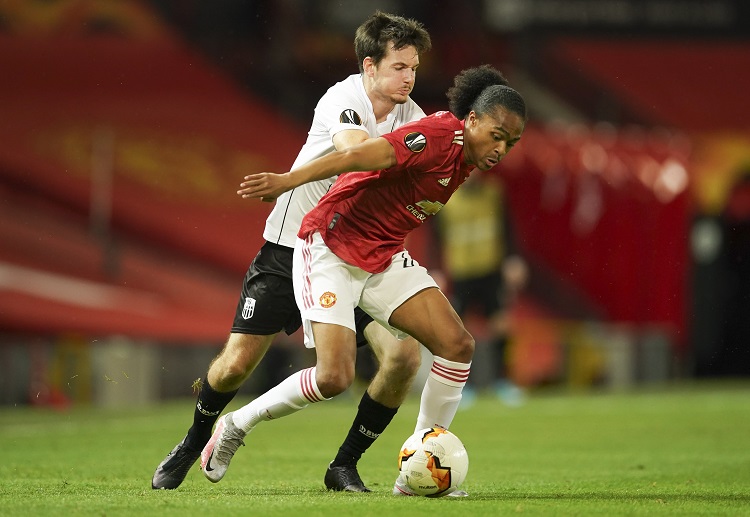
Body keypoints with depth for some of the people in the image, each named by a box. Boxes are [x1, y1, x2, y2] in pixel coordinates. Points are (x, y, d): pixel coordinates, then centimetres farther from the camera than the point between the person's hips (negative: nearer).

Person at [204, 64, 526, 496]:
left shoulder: (468, 156, 6)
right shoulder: (440, 136, -22)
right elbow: (360, 156, -31)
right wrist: (288, 181, -39)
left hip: (384, 260, 9)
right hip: (331, 251, -9)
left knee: (458, 345, -7)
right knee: (335, 377, -19)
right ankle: (237, 425, 8)